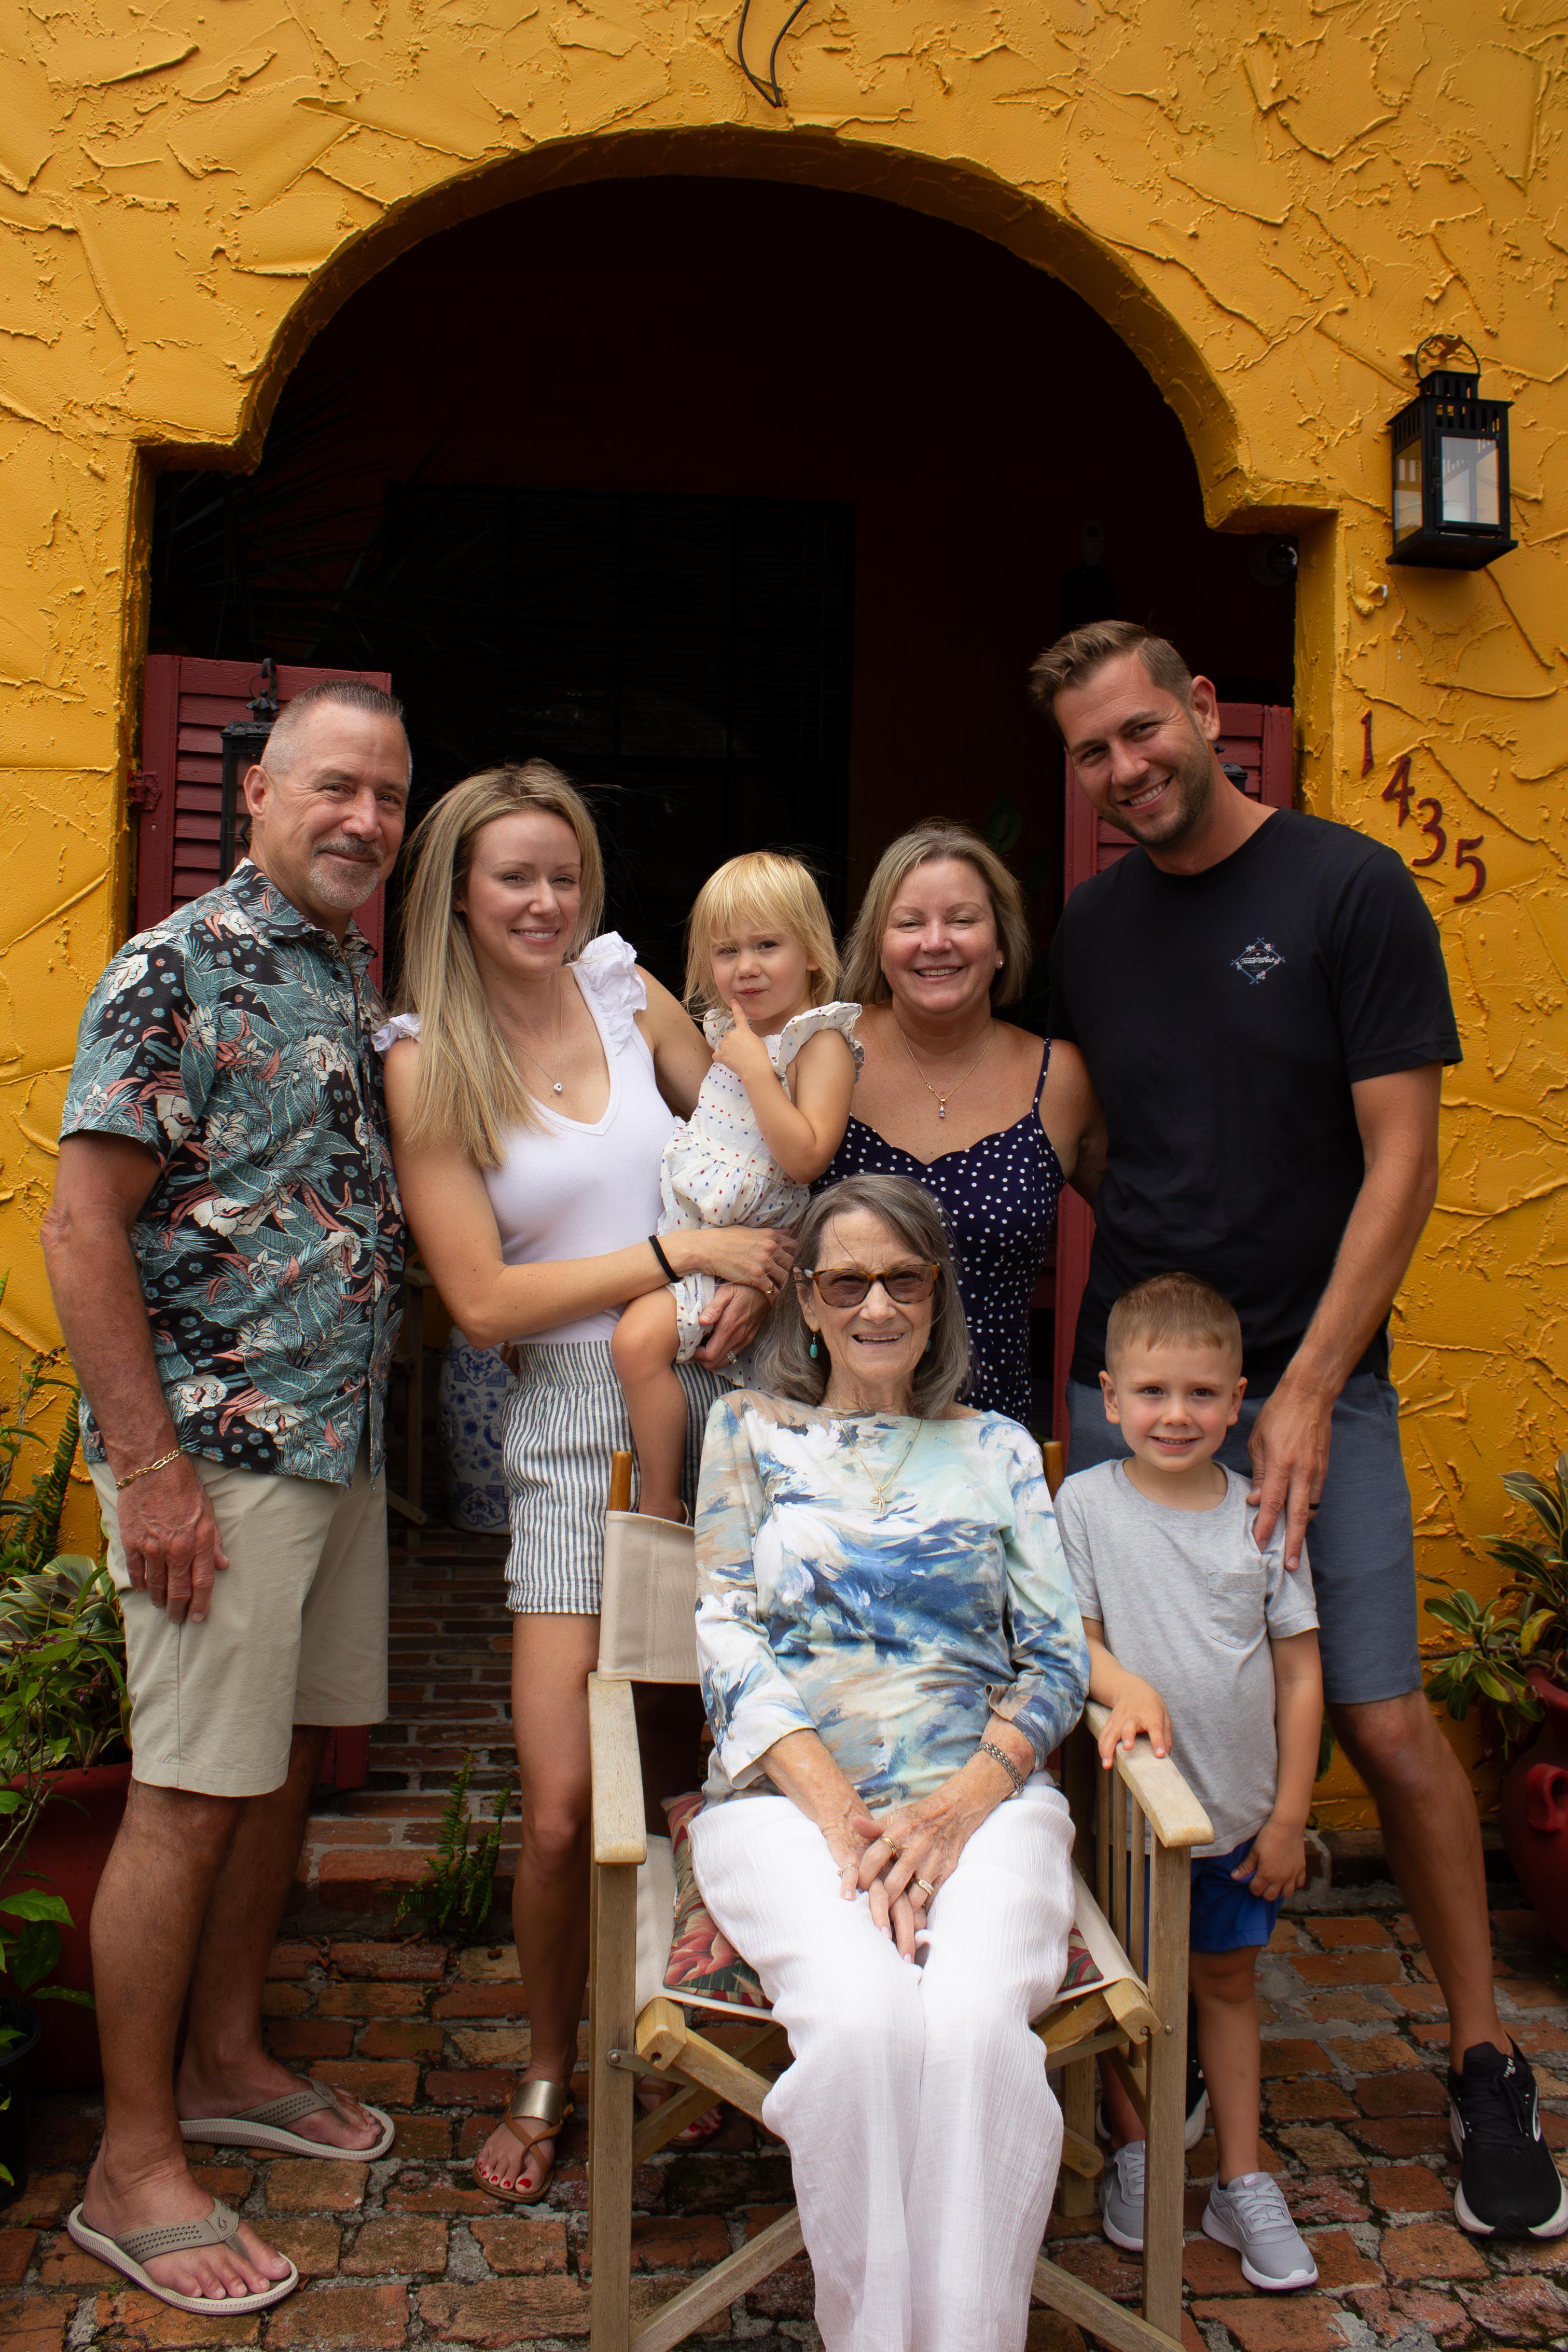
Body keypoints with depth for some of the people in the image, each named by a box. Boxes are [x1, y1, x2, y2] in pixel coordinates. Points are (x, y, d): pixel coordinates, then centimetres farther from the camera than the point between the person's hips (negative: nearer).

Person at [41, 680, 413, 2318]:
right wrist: (149, 1469, -19)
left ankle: (223, 2062, 35)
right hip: (213, 1452, -8)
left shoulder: (356, 980, 12)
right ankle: (133, 2167, 17)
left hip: (339, 1443, 8)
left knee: (292, 1761, 17)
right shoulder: (175, 972, -12)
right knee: (192, 1797, 1)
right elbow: (82, 1231, -16)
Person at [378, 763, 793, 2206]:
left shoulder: (629, 994, 6)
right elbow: (484, 1301, -7)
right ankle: (548, 2077, 25)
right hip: (573, 1428, -2)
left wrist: (758, 1274, -10)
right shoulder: (426, 1063, -1)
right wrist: (682, 1253, -13)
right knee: (566, 1809, -3)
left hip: (722, 1398, 2)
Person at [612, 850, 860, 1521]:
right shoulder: (731, 1029, 13)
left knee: (639, 1336, -23)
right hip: (681, 1229, 9)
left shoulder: (821, 1040, -12)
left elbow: (806, 1158, -23)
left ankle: (659, 1506, -6)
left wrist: (753, 1067, -24)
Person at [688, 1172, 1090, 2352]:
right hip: (789, 1796, -1)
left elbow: (1059, 1656, 9)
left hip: (982, 1798, 1)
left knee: (975, 2022, -30)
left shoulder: (996, 1448, 17)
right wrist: (838, 1807, -10)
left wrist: (959, 1806, -9)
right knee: (861, 2018, -30)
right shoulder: (752, 1431, 15)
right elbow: (728, 1638, 5)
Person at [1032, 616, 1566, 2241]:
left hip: (1312, 1386, -3)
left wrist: (1307, 1393, -14)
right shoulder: (1091, 926, 8)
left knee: (1382, 1724, -3)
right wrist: (1071, 1378, 5)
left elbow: (1401, 1162, -9)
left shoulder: (1349, 889, -6)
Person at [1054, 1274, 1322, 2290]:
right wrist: (1123, 1684, -30)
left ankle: (1244, 2179, 31)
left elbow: (1299, 1670, -1)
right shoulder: (1087, 1502, -10)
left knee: (1230, 1980, 16)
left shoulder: (1264, 1515, -5)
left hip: (1242, 1812, 2)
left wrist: (1290, 1815, -2)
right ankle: (1135, 2154, 34)